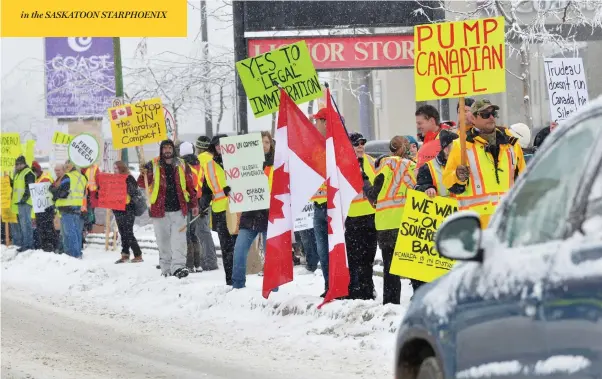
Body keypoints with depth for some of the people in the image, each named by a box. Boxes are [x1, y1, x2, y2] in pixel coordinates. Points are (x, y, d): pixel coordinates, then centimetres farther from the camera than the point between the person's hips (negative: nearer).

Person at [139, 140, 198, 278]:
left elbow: (190, 186, 14)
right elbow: (142, 184, 0)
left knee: (179, 239, -10)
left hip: (178, 209, 0)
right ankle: (166, 268, 13)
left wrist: (194, 205, 11)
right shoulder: (153, 165, 4)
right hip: (160, 210, 0)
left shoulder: (182, 166, 8)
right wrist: (143, 174, -22)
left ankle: (178, 266, -17)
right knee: (163, 240, 5)